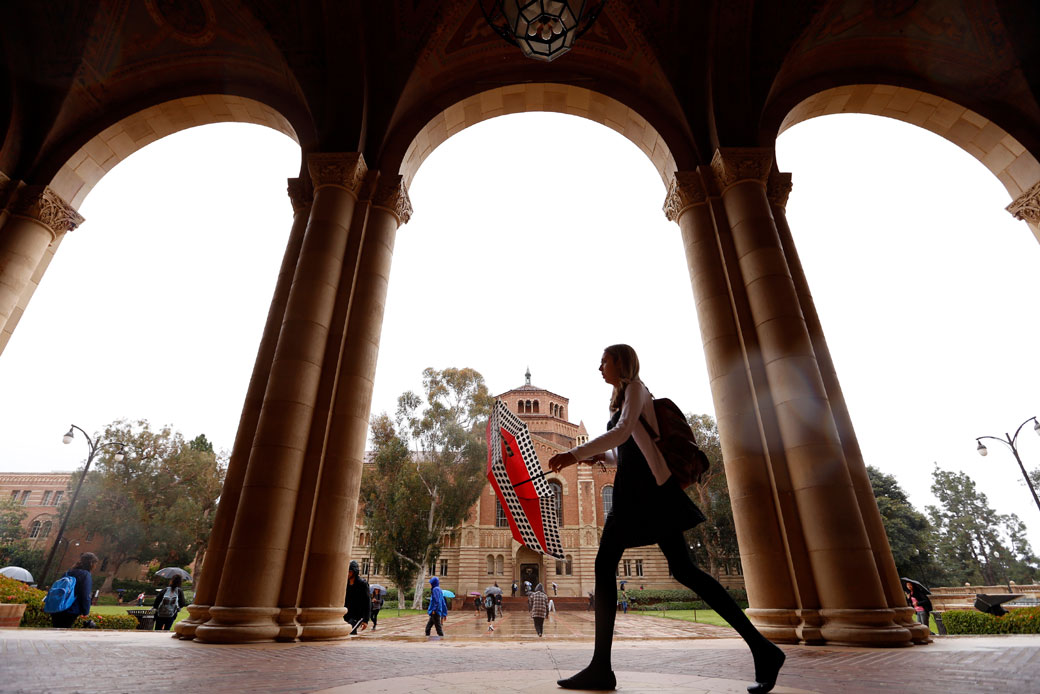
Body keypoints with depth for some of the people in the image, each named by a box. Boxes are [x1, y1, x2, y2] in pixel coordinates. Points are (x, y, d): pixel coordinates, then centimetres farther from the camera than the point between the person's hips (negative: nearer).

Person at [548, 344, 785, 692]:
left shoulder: (635, 388, -2)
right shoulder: (623, 397, 25)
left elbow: (622, 432, -20)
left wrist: (576, 453, -24)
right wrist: (602, 456, 9)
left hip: (649, 487, -9)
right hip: (632, 490, 9)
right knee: (604, 565, 2)